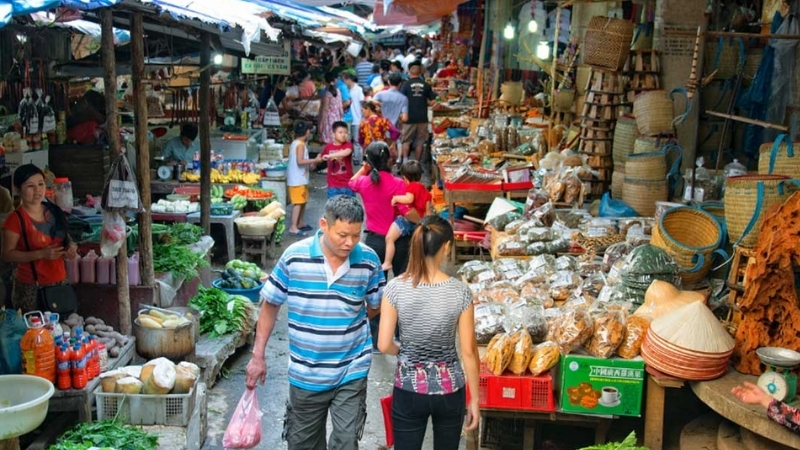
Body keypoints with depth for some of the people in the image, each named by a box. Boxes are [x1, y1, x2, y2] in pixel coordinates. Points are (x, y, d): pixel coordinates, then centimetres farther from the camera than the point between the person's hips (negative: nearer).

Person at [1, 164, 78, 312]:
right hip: (31, 288, -5)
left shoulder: (54, 211, 5)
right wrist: (41, 254, -22)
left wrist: (72, 245, -4)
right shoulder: (15, 219, -11)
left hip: (60, 282, 5)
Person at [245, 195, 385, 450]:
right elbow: (270, 306, -2)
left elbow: (376, 307, 7)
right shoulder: (294, 256, -13)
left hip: (351, 372, 0)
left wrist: (347, 322, -1)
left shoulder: (369, 260, -11)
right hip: (304, 374, 1)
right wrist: (258, 356, -1)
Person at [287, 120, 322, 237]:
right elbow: (300, 161, -24)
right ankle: (293, 227, -9)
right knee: (298, 202, -9)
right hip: (298, 179, -10)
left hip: (299, 178, 10)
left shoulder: (295, 143, 14)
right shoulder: (300, 144, -16)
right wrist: (315, 160, -20)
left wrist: (310, 164, 17)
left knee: (302, 201, 18)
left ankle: (301, 223, 29)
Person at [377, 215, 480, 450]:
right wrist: (474, 399, 2)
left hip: (408, 390, 0)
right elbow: (469, 352, -9)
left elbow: (384, 345, -11)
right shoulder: (460, 291, -14)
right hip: (449, 390, 0)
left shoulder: (396, 288, -13)